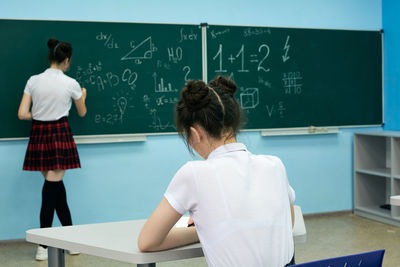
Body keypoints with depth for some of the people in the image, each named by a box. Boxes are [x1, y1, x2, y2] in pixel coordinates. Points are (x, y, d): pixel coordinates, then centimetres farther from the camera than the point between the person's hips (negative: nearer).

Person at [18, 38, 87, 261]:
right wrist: (82, 97, 31)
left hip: (39, 135, 4)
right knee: (52, 189, -2)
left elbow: (22, 114, -2)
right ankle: (44, 246, 1)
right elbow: (82, 113, 11)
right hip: (60, 134, -4)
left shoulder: (33, 81, 2)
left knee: (56, 187, 13)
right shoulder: (70, 84, -5)